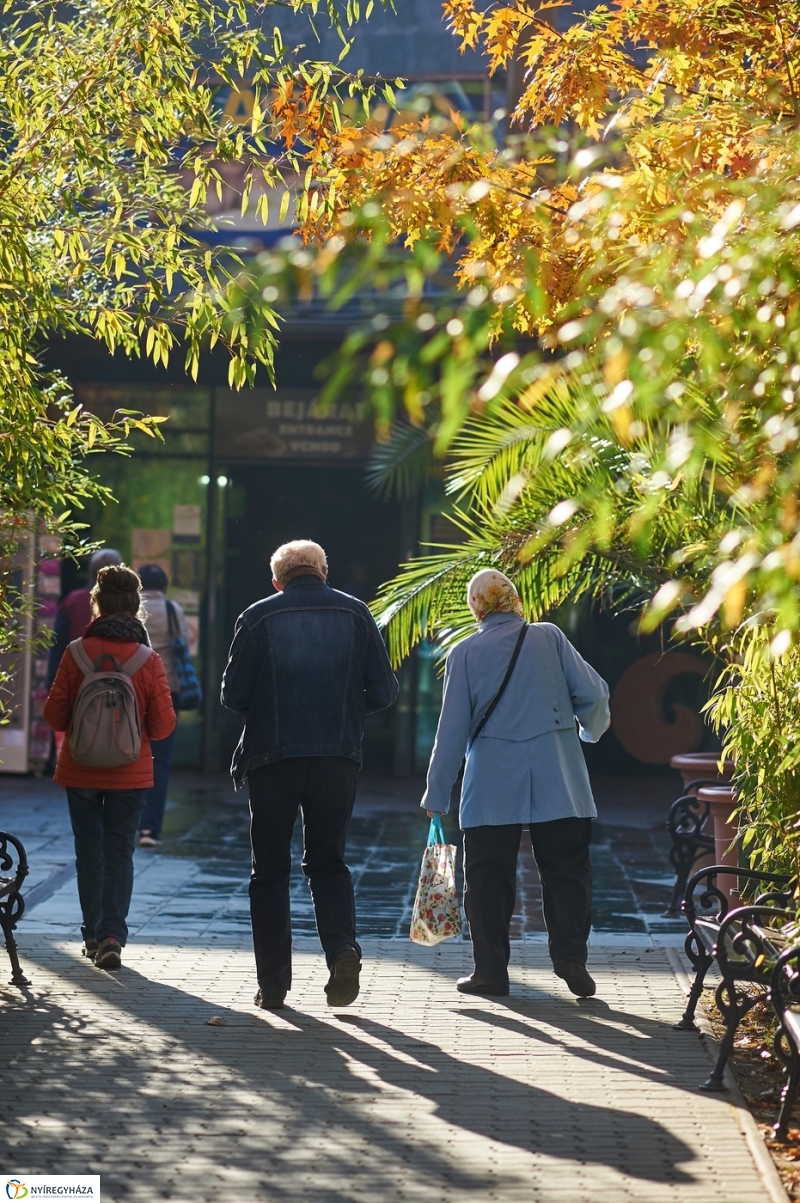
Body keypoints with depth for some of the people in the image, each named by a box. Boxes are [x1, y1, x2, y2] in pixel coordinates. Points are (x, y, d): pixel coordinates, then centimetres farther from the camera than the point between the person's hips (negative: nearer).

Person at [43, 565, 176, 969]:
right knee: (120, 852, 5)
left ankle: (93, 934, 21)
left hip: (80, 771, 1)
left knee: (89, 852, 13)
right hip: (130, 774, -1)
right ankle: (112, 934, -9)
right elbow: (163, 724, -7)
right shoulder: (148, 659, -8)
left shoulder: (77, 653, -8)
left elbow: (54, 715, -5)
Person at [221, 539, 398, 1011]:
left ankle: (273, 983, 7)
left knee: (271, 871, 8)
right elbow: (384, 691, 2)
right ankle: (342, 947, -11)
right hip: (338, 757, 1)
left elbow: (234, 695, -2)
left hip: (272, 759, -1)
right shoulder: (355, 613, 4)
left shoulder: (258, 617, -1)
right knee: (328, 862, 14)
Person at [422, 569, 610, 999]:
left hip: (492, 789, 0)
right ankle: (569, 955, -6)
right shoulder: (549, 637, 1)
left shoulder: (465, 653, 0)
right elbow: (591, 694, 0)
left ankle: (490, 970, 7)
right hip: (558, 782, 1)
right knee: (566, 870, 6)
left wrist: (436, 794, 7)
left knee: (488, 877, 6)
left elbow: (452, 729, 1)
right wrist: (592, 729, 23)